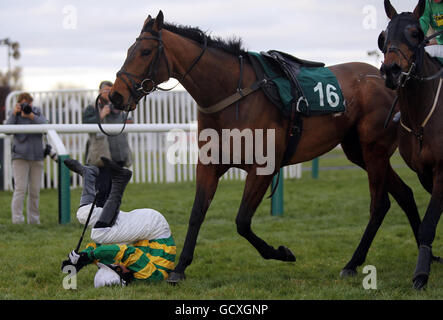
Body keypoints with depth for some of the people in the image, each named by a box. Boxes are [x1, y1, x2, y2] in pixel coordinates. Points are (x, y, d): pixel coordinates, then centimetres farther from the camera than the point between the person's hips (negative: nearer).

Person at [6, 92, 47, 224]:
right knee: (20, 189, -13)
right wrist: (14, 114, -16)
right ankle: (17, 220, -15)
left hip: (36, 156, 3)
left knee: (35, 191, 5)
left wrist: (32, 116, -19)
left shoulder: (37, 112, 10)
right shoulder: (14, 114, 5)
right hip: (20, 156, -3)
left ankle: (34, 220, 13)